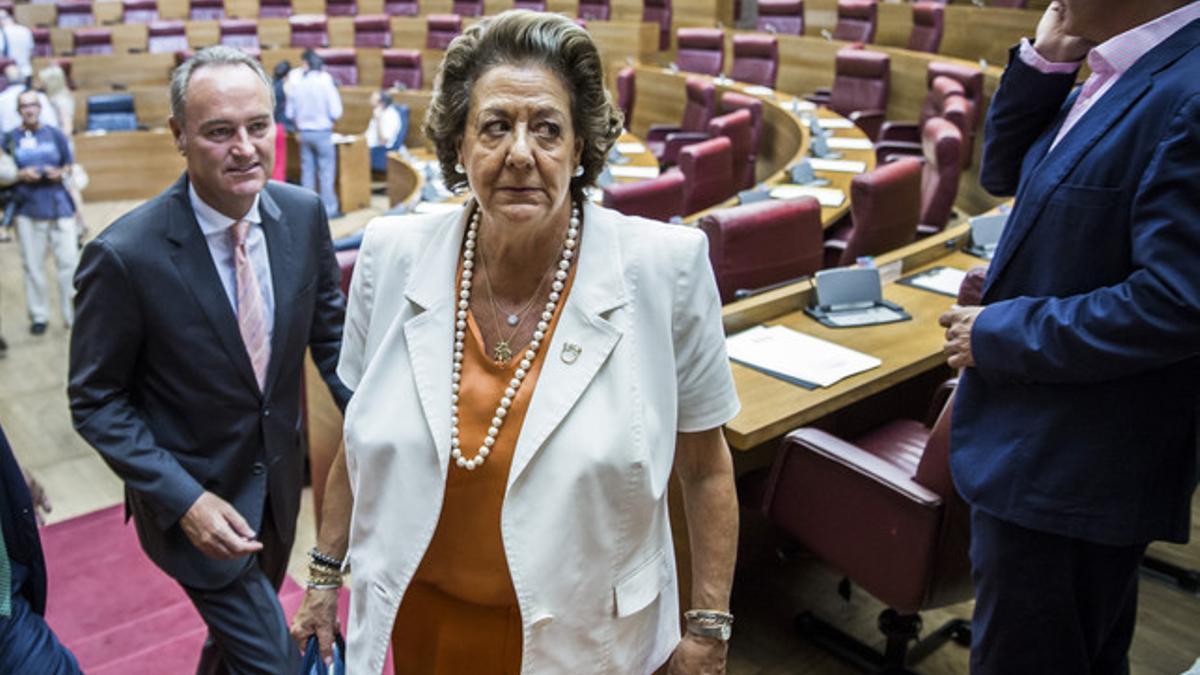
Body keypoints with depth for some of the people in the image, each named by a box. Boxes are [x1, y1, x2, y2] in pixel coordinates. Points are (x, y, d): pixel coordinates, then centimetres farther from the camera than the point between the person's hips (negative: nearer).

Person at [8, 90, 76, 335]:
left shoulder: (55, 134, 8)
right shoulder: (10, 138, 6)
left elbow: (70, 165, 13)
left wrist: (60, 173, -8)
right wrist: (20, 175, -11)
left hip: (60, 207, 0)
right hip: (27, 211, 0)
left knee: (68, 262, -2)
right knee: (33, 265, 4)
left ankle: (74, 315, 6)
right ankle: (38, 315, 15)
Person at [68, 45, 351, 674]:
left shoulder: (303, 214, -11)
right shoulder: (124, 254, -24)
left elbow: (328, 329, 3)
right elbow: (95, 402, -14)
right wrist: (184, 500, -22)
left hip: (279, 481, 5)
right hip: (193, 501, -5)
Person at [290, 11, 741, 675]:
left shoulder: (665, 268, -19)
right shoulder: (392, 255, -11)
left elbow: (704, 469, -7)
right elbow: (361, 441, 3)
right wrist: (324, 573, 11)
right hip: (420, 618, 3)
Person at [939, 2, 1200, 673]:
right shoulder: (1114, 71, 5)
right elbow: (1005, 172, 15)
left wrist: (997, 334, -18)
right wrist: (1044, 60, 0)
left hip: (1070, 471, -9)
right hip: (1048, 452, 9)